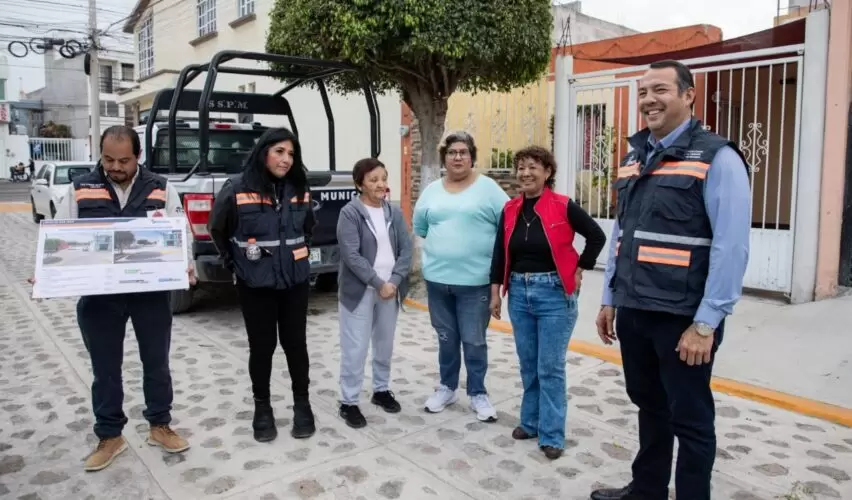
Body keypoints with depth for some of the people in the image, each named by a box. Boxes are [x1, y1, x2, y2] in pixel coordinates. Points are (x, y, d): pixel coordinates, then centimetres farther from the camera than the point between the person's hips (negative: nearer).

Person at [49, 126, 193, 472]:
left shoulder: (161, 190, 1)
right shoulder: (81, 190, 2)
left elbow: (182, 234, -1)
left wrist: (185, 266, -20)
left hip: (152, 293, 0)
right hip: (98, 295, 1)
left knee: (156, 362, 12)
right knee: (105, 368, 12)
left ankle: (160, 426, 31)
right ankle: (110, 437, 29)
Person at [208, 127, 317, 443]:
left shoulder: (300, 190, 1)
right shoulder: (237, 190, -10)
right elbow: (218, 231, 3)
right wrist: (234, 264, 5)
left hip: (295, 281, 3)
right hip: (255, 284, -2)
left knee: (295, 343, 10)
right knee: (261, 346, 8)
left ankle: (302, 404, 26)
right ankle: (262, 408, 26)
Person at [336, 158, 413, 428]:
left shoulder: (394, 213, 6)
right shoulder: (349, 213, -9)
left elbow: (406, 249, 2)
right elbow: (351, 256, -15)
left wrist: (394, 281, -12)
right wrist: (378, 283, -17)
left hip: (391, 289, 5)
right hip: (359, 291, -5)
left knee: (385, 345, 16)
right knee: (355, 349, -1)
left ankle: (381, 390, 34)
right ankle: (348, 402, 11)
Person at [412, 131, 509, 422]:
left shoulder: (488, 189, -3)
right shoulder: (432, 191, 9)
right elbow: (419, 229, 17)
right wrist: (439, 248, 10)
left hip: (475, 281, -3)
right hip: (437, 279, 4)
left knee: (474, 341, 6)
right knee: (446, 339, 16)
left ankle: (478, 394, 22)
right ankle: (447, 387, 32)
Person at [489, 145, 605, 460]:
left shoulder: (563, 207, -9)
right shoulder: (510, 210, 5)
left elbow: (597, 237, -1)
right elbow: (500, 253, 9)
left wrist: (579, 270, -2)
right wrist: (495, 292, 8)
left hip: (554, 293, -5)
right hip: (519, 292, 5)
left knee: (550, 368, 0)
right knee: (528, 365, 15)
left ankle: (552, 435, 13)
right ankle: (531, 422, 30)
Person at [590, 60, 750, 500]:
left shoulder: (717, 158, -9)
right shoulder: (634, 158, 12)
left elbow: (731, 247, -15)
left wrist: (706, 323, -17)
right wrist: (609, 299, 14)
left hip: (683, 317, -6)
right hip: (633, 311, 7)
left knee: (689, 417, 9)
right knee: (649, 405, 20)